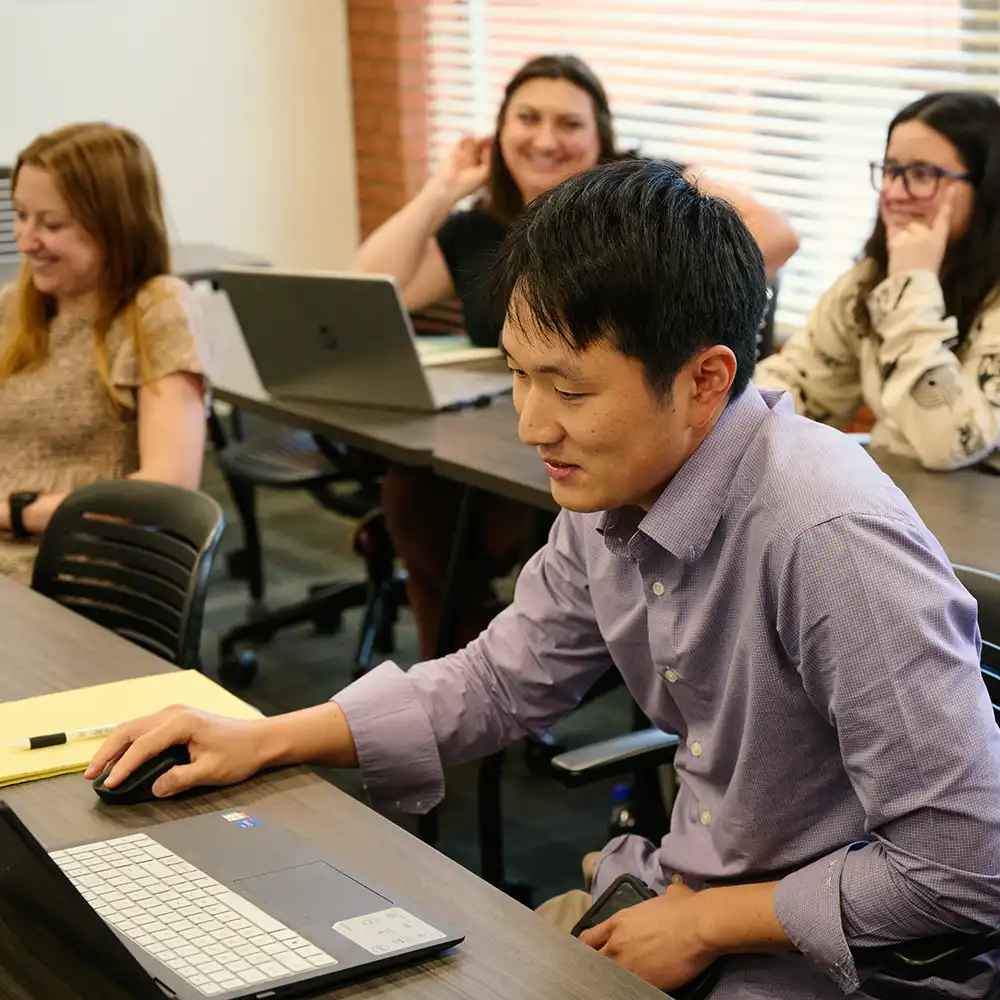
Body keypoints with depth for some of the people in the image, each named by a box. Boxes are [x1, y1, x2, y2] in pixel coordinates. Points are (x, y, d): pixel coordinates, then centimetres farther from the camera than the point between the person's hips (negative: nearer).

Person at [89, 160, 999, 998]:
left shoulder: (830, 540, -31)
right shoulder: (613, 493, -5)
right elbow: (502, 678, 12)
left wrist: (705, 926, -17)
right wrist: (262, 741, 3)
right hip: (688, 887, 7)